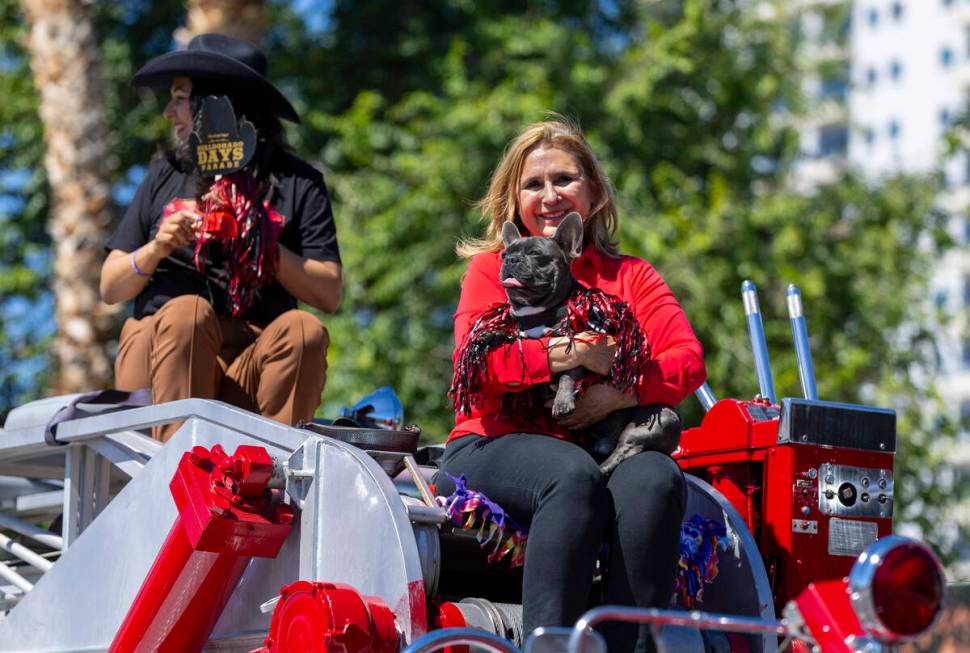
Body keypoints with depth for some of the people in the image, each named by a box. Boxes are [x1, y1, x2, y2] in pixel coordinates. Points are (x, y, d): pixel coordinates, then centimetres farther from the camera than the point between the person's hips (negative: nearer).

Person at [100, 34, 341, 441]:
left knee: (304, 331, -30)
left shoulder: (296, 183, 11)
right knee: (188, 312, -31)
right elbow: (110, 289, 16)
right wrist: (156, 250, -3)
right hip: (160, 349, 1)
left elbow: (329, 296, 2)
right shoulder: (165, 175, 18)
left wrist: (262, 244, -8)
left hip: (253, 363, 0)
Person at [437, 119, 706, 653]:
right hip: (495, 446, -2)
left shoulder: (629, 275, 19)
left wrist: (620, 394, -16)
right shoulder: (494, 268, 14)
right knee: (573, 476, -35)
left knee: (656, 478, -31)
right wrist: (576, 353, -15)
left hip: (599, 445, 2)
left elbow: (689, 362, 3)